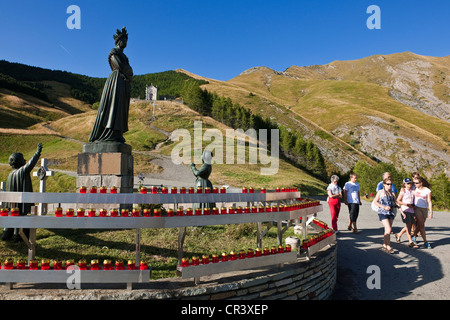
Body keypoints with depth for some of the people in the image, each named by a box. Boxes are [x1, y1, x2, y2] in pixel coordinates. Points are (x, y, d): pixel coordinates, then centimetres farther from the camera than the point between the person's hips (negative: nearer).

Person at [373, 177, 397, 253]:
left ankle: (384, 245, 22)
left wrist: (394, 206, -9)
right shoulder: (380, 192, -1)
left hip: (390, 213, 5)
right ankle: (388, 247, -5)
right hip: (383, 213, -5)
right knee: (388, 229, -13)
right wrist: (384, 207, -12)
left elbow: (395, 202, 14)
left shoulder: (392, 193, 11)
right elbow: (375, 201, -2)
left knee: (387, 230, 9)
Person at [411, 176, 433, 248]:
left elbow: (429, 202, -4)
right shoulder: (415, 189, 2)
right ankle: (425, 242, -1)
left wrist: (431, 212, -8)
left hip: (424, 209, 0)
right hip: (417, 208, 0)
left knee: (420, 225, 7)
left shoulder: (427, 191, -4)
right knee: (421, 225, -7)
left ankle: (414, 236, 30)